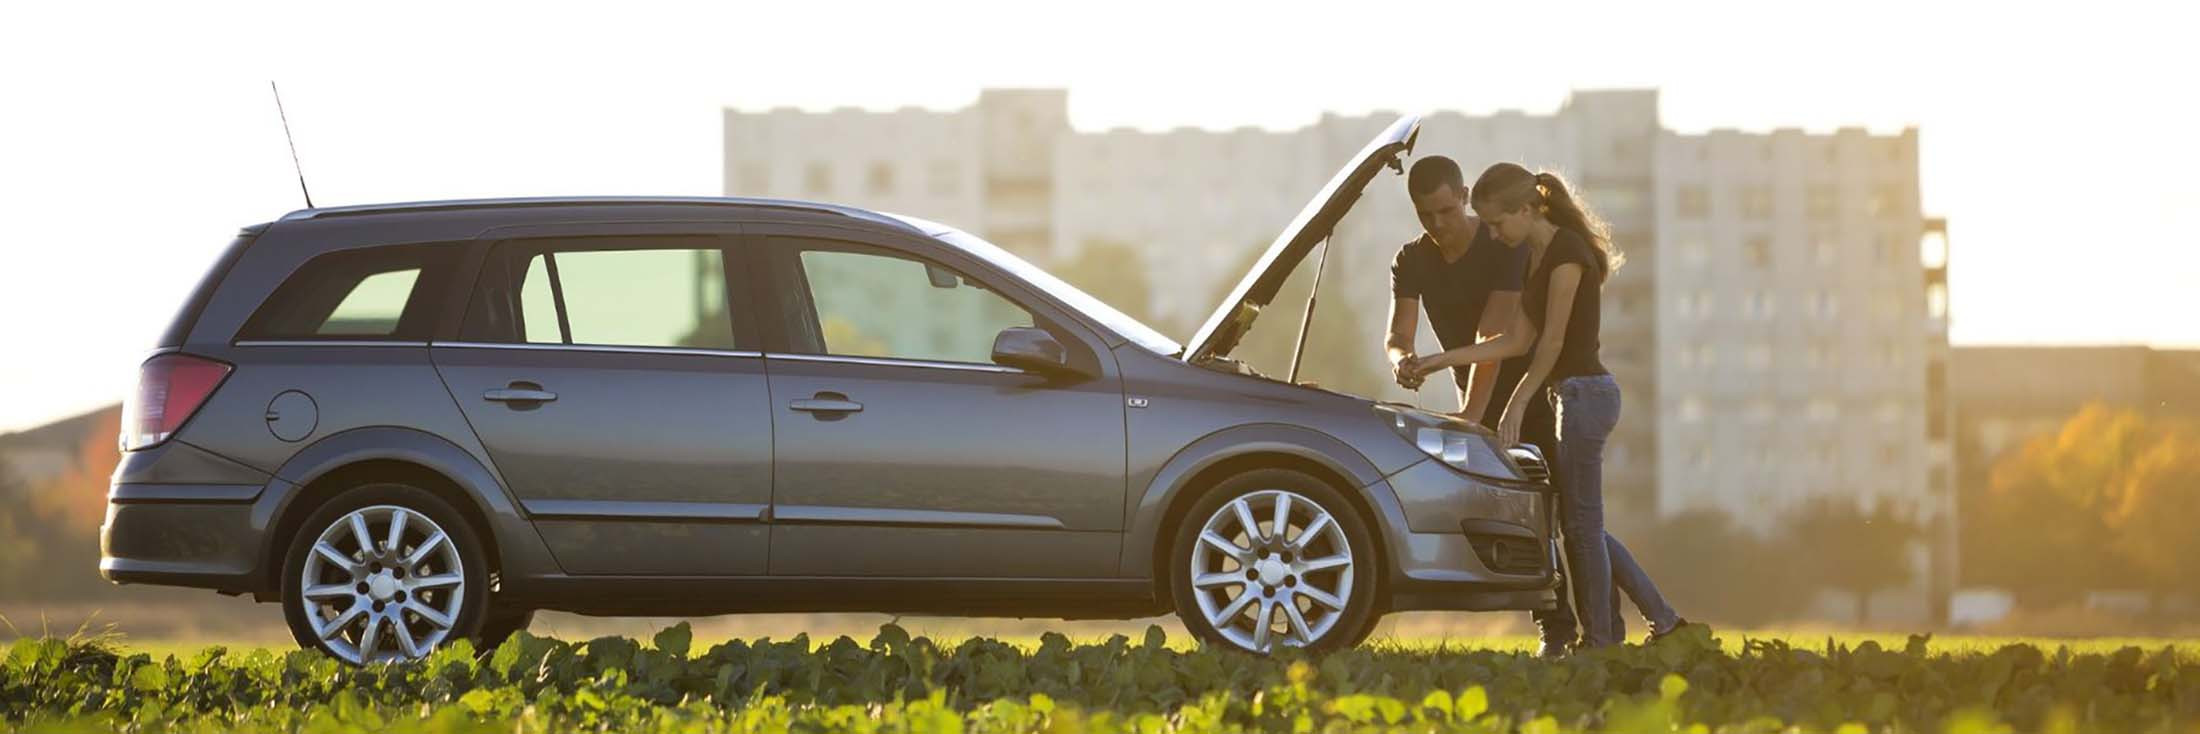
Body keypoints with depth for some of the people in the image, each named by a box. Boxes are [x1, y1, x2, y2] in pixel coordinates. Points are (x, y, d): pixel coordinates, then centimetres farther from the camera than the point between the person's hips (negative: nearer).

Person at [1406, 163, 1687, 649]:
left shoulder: (1567, 252, -15)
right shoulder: (1534, 259, 14)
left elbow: (1552, 340, -16)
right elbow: (1516, 341, 13)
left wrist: (1518, 404, -13)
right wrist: (1438, 361, 8)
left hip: (1585, 393, -10)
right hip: (1572, 395, 10)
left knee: (1582, 523, -4)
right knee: (1581, 524, 12)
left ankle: (1600, 640, 2)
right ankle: (1662, 619, 15)